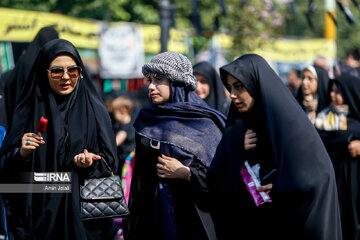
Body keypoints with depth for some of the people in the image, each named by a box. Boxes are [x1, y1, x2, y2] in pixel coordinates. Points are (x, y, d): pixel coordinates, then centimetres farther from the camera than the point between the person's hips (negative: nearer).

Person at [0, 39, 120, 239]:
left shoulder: (94, 110, 2)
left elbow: (110, 162, 4)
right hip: (37, 212, 0)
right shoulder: (27, 111, 2)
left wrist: (92, 163, -16)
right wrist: (21, 154, -17)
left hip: (82, 209, 0)